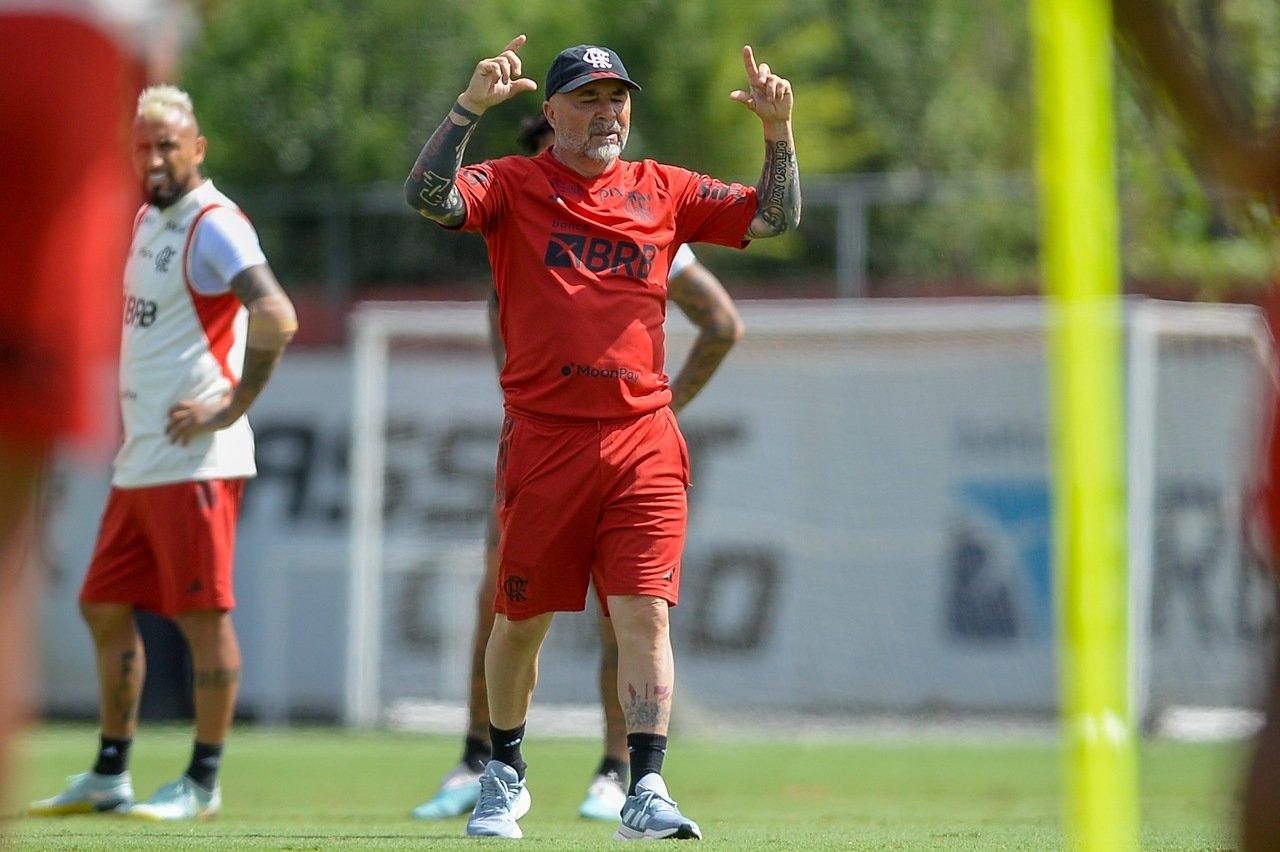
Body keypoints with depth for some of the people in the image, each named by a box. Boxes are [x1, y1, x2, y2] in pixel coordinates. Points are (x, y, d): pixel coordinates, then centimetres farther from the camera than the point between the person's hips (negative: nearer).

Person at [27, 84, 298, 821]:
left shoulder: (214, 226, -13)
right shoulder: (148, 219, 16)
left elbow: (277, 318, -26)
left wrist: (231, 407, -20)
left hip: (194, 459, -10)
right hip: (139, 459, 10)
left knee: (204, 615, -4)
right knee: (105, 609, 13)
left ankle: (203, 782, 1)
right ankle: (109, 777, 21)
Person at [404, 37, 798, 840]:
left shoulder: (664, 192, 12)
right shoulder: (512, 185, 3)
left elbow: (775, 217, 12)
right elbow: (427, 196, -14)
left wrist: (779, 132, -3)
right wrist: (470, 108, -26)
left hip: (643, 441, 1)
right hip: (544, 436, -1)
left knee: (645, 615, -9)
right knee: (522, 619, 9)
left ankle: (646, 790, -12)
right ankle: (505, 774, 29)